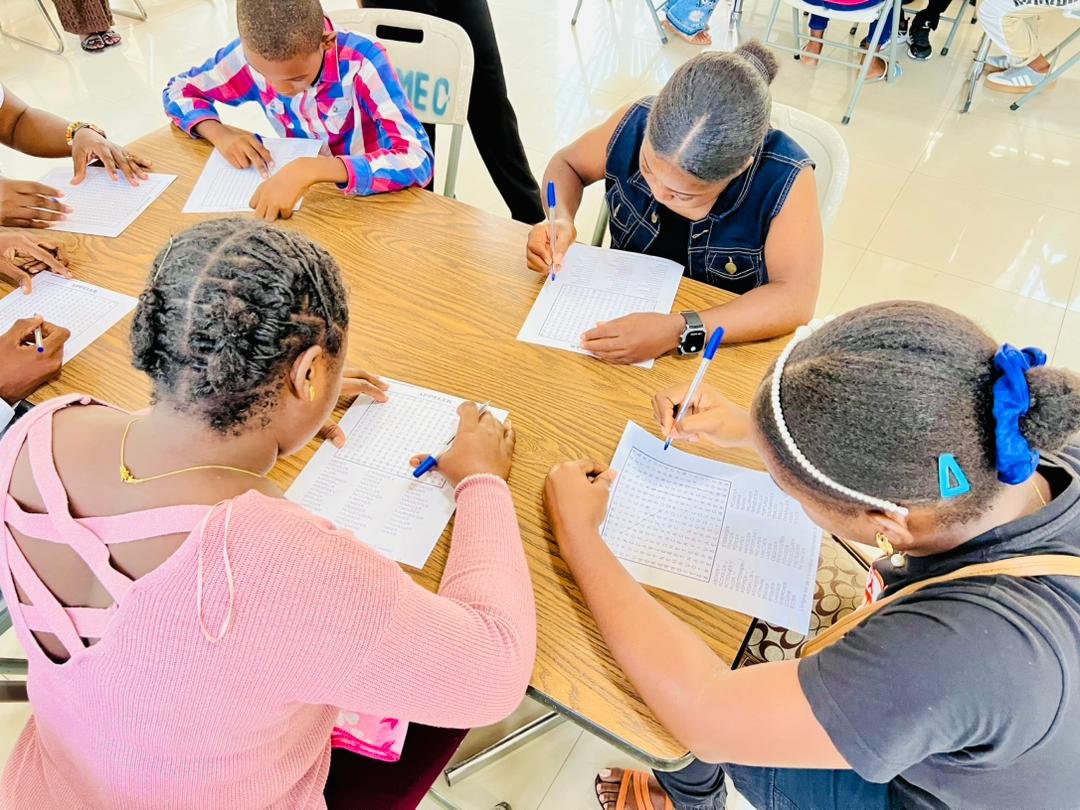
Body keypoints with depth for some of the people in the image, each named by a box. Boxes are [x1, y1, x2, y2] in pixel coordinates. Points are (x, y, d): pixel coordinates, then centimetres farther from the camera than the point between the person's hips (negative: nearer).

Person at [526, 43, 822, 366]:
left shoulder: (785, 179, -26)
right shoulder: (635, 124, -17)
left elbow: (796, 299, -31)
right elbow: (567, 164, 1)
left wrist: (681, 332, -41)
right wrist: (561, 219, -19)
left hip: (723, 346, -1)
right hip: (619, 315, 2)